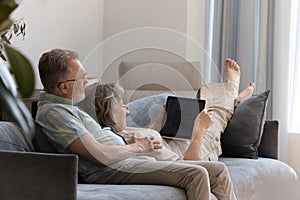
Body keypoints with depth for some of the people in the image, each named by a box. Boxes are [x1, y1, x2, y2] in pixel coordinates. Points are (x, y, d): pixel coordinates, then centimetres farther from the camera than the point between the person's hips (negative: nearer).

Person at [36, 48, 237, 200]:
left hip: (133, 160, 11)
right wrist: (137, 148, -4)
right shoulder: (53, 112, -12)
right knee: (196, 174, -25)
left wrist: (139, 144, 9)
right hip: (112, 170, -11)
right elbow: (101, 155, -20)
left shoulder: (65, 107, 23)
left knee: (219, 170, 3)